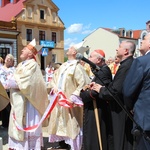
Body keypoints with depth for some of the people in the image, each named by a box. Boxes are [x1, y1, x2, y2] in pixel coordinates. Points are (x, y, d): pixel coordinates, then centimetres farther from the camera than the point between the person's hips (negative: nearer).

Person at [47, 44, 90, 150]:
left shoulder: (77, 67, -13)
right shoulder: (63, 66, 12)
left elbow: (83, 84, -19)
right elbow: (54, 79, 20)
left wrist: (73, 97, -23)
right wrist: (54, 86, -1)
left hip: (68, 101, -8)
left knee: (70, 125, -1)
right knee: (60, 122, 16)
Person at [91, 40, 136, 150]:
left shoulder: (125, 66, -23)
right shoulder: (131, 63, 8)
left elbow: (115, 91, -27)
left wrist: (101, 90, -10)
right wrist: (104, 87, -1)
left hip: (122, 110, -10)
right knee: (129, 140, 21)